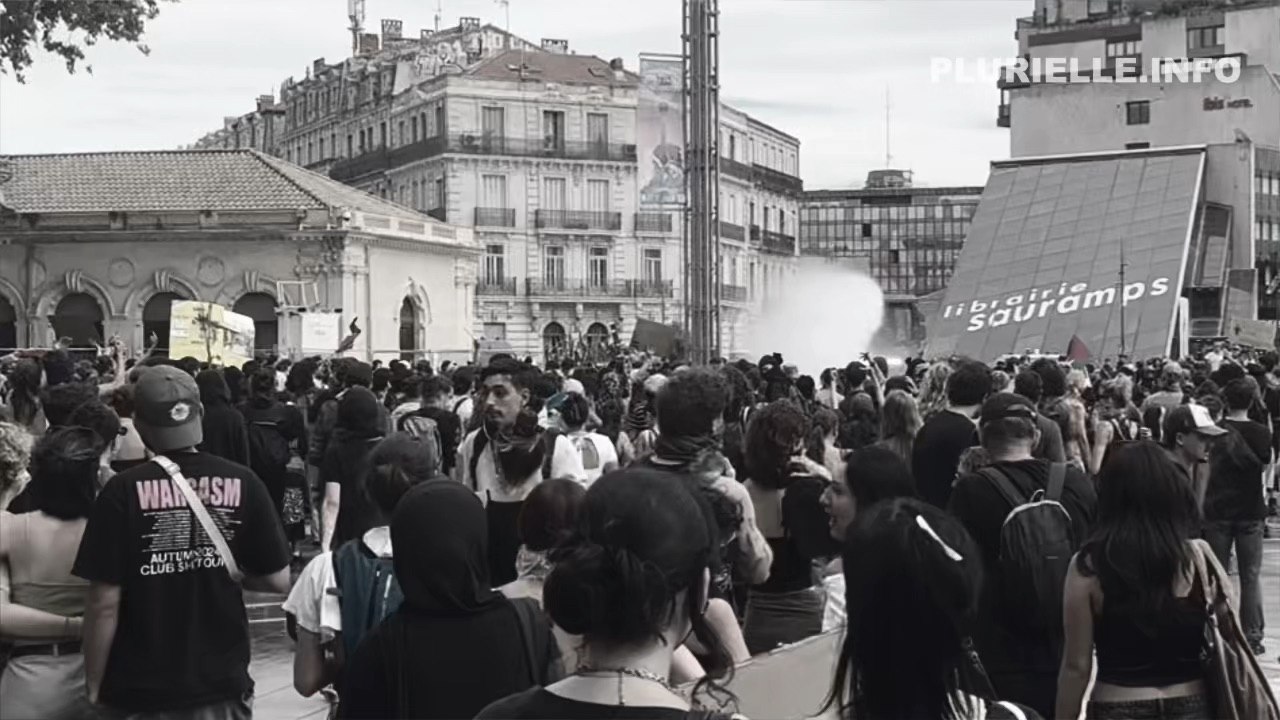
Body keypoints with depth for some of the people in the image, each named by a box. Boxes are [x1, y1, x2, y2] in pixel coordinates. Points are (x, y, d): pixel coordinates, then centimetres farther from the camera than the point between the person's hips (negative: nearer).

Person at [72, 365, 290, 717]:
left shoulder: (124, 491, -12)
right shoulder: (242, 484, -6)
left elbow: (104, 602, -12)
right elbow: (278, 579, -2)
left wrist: (93, 686, -1)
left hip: (139, 691, -1)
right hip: (221, 685, 2)